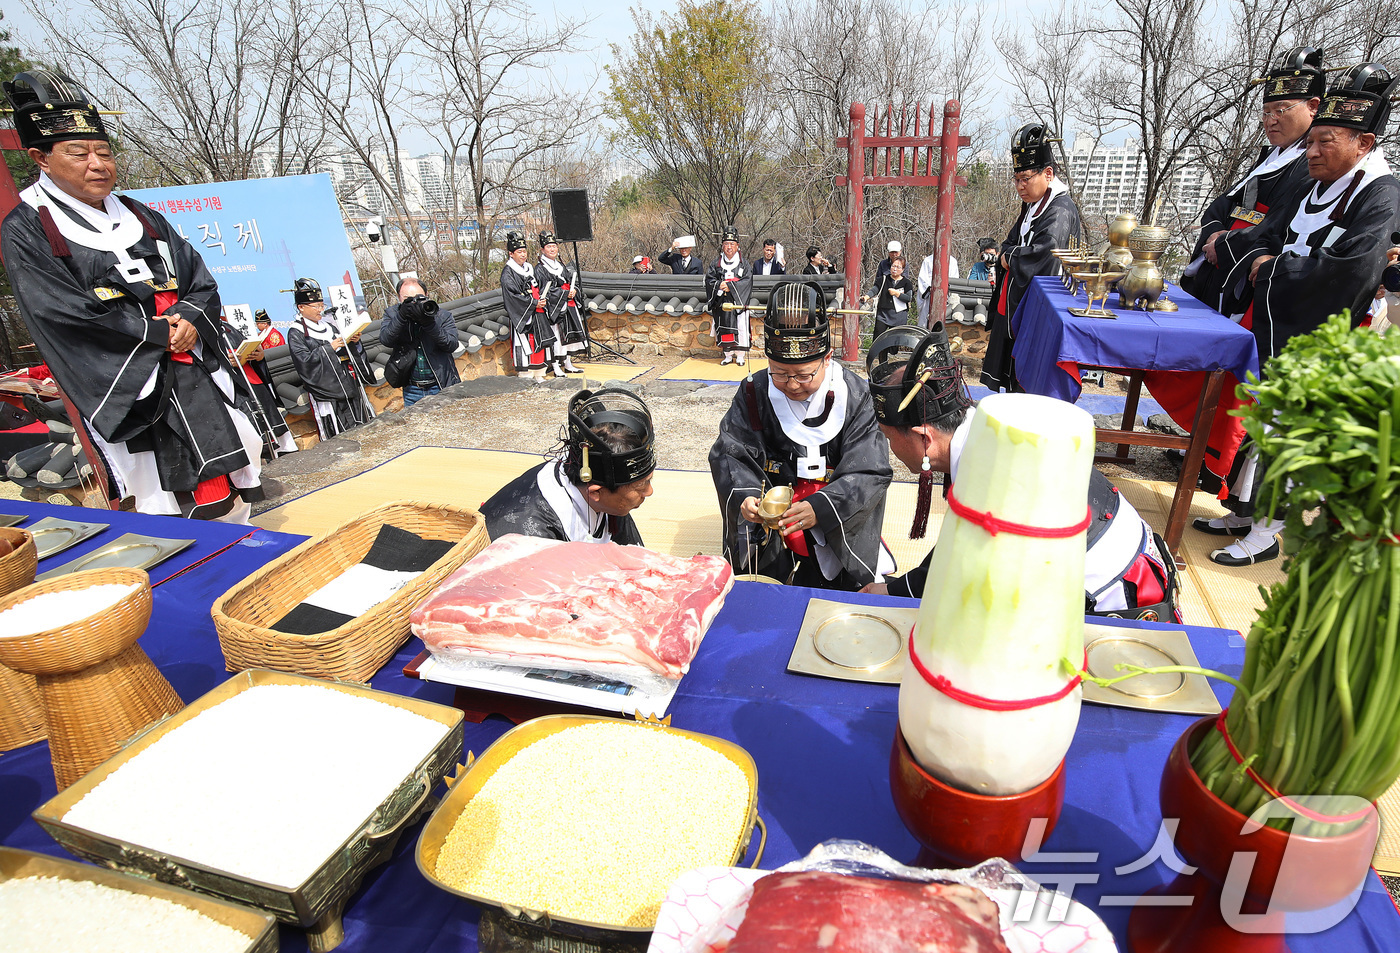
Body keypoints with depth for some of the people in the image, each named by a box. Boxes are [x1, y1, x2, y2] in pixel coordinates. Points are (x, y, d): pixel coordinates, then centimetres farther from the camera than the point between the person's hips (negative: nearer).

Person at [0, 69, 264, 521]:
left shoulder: (139, 216, 16)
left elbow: (201, 281, 12)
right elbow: (66, 315, -11)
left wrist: (191, 319, -9)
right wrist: (160, 331, -11)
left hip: (199, 373, 6)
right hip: (128, 388, -6)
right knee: (165, 503, -8)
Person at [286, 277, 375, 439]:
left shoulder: (329, 324, 15)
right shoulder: (296, 333, -3)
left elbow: (346, 350, 20)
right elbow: (304, 361, -15)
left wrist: (353, 342, -1)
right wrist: (329, 348, -18)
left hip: (349, 383, 6)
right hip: (325, 391, -6)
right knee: (338, 438, -6)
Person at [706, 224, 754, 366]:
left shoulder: (742, 262, 3)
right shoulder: (717, 263, 9)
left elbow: (747, 279, -7)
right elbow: (709, 278, 6)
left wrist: (730, 286, -16)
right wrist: (719, 285, -14)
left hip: (738, 300, -2)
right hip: (721, 301, 2)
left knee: (740, 327, -6)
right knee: (724, 327, 3)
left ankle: (740, 355, 3)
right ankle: (728, 354, 13)